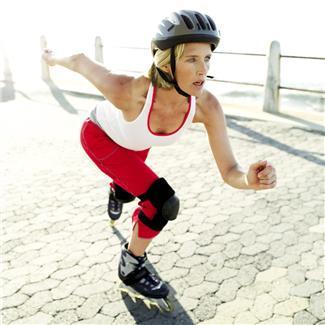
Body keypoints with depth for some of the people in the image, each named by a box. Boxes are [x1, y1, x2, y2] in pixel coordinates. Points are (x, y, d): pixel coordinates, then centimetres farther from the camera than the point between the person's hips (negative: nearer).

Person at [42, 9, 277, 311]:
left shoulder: (207, 105, -35)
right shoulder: (128, 91, -46)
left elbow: (229, 172, -33)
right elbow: (81, 62, -26)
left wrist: (251, 179, -57)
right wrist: (55, 59, -4)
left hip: (134, 141, 5)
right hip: (100, 137, -4)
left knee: (128, 192, 33)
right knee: (164, 203, -19)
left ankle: (116, 190, 72)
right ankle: (130, 267, 7)